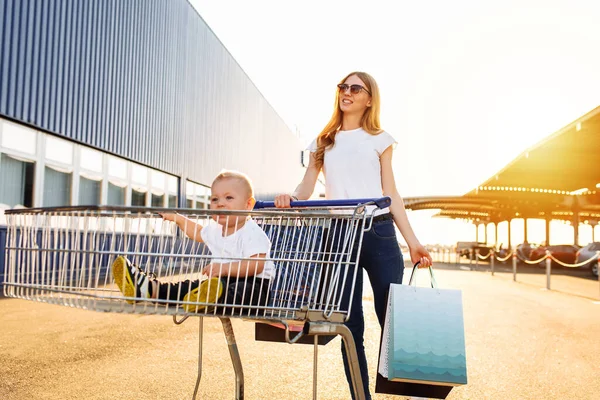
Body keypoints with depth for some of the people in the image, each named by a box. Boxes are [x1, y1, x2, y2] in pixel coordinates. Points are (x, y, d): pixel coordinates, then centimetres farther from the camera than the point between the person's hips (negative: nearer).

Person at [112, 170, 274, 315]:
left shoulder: (252, 233, -14)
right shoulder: (215, 230, 15)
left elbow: (257, 265, -25)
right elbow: (199, 233, 39)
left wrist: (226, 268, -32)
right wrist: (178, 218, 36)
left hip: (252, 284, -9)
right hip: (221, 281, 10)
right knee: (190, 286, -9)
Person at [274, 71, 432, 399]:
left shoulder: (379, 139, 10)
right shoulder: (323, 141, 15)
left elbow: (391, 195, 8)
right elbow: (306, 188, 7)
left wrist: (412, 241, 0)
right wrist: (290, 198, -17)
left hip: (378, 232, -1)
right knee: (349, 325, 6)